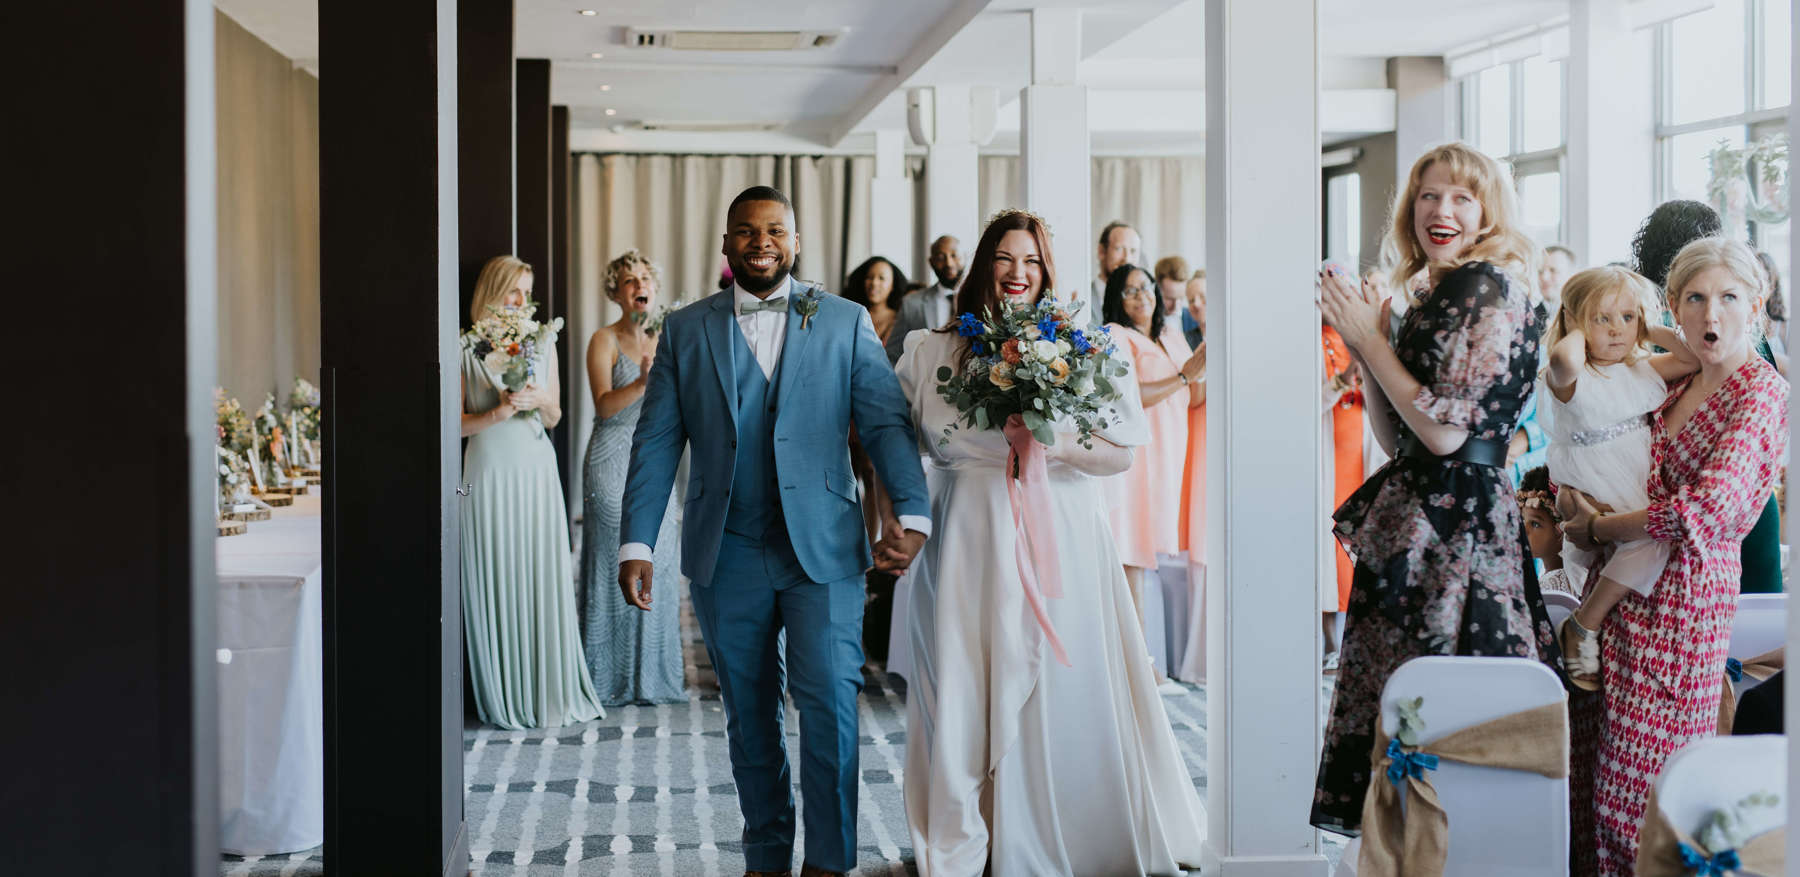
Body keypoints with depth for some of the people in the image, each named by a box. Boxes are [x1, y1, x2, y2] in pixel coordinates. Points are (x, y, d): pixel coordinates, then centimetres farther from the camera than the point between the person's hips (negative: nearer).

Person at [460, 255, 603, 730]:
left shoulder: (542, 344, 10)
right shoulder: (467, 349, -1)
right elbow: (456, 423, 0)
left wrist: (541, 401, -5)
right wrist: (497, 413, -15)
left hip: (536, 469, 3)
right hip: (489, 472, -3)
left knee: (543, 580, 3)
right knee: (495, 581, -1)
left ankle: (548, 691, 11)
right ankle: (503, 699, 6)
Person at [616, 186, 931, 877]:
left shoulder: (845, 322, 5)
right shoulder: (685, 330, 8)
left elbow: (886, 423, -2)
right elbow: (656, 442, 5)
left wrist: (912, 514, -16)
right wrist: (636, 543, -4)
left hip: (823, 550, -1)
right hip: (727, 556, 2)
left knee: (829, 704, -8)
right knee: (749, 715, 10)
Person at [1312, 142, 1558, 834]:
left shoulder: (1491, 287, -10)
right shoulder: (1436, 295, 17)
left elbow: (1447, 431, -18)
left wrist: (1371, 339, -11)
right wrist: (1361, 343, 7)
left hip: (1457, 525, -9)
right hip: (1415, 523, 9)